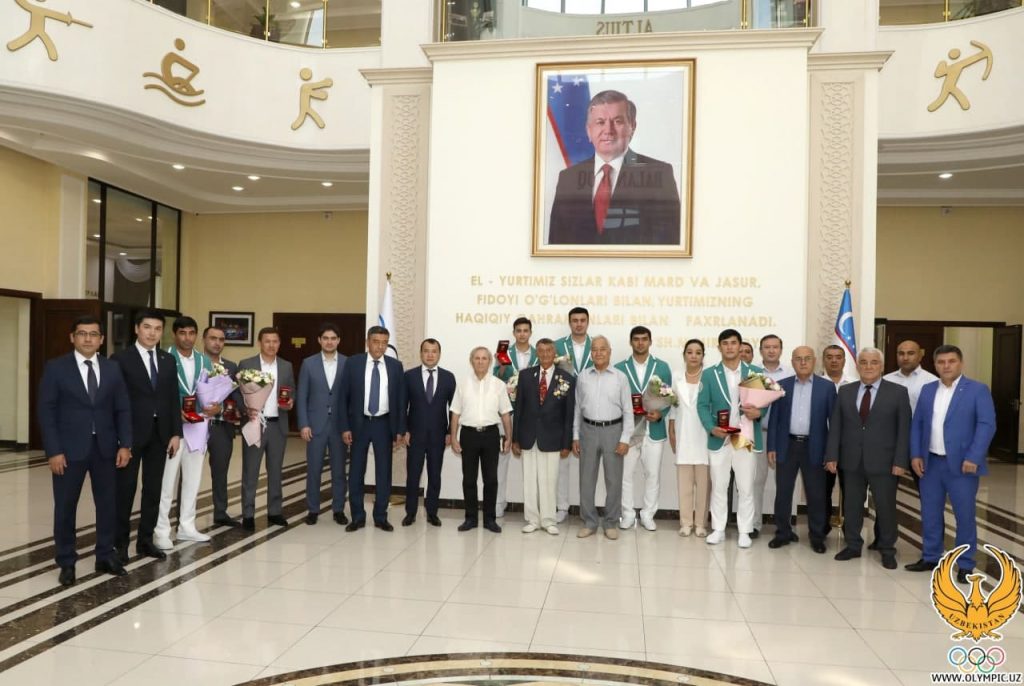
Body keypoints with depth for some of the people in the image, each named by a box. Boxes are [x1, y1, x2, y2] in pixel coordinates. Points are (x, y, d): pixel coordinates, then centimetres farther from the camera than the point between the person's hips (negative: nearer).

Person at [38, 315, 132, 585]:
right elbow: (47, 412, -6)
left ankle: (105, 556, 23)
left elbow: (123, 409, 6)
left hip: (105, 448, 3)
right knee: (65, 507, 7)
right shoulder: (56, 368, -3)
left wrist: (125, 444, -3)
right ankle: (66, 562, 21)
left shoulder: (112, 368, 6)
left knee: (108, 503, 9)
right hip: (69, 449, -3)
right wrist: (54, 451, -12)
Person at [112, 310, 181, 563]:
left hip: (160, 433, 5)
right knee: (125, 489, 4)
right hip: (131, 433, -4)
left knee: (153, 489, 9)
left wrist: (176, 433, 3)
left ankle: (145, 540, 20)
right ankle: (121, 542, 16)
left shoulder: (168, 360, 10)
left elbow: (174, 399, 9)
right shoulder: (121, 359, -4)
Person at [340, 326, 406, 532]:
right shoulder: (352, 363, -2)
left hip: (384, 424, 1)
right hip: (359, 423, -1)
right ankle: (357, 517, 17)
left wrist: (400, 429, 0)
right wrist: (345, 427, -6)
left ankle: (381, 517, 17)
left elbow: (401, 399, 4)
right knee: (356, 472, 5)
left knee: (384, 472, 6)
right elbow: (344, 397, -1)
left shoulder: (395, 366, 1)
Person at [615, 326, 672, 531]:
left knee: (653, 474, 7)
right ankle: (628, 514, 18)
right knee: (625, 474, 5)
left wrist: (660, 413, -13)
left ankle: (648, 514, 21)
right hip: (627, 429, 0)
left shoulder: (662, 367, 5)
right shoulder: (619, 368, 4)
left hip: (654, 429, 0)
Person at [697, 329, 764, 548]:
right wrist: (711, 428, -14)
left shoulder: (756, 373, 4)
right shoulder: (709, 374, 4)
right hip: (719, 439, 1)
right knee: (718, 487, 8)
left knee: (746, 488, 6)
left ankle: (744, 531, 18)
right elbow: (702, 405, 1)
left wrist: (758, 413, -16)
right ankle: (718, 529, 19)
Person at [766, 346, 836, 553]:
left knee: (816, 494, 6)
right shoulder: (781, 386, 4)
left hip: (814, 448, -1)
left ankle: (817, 536, 20)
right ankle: (783, 533, 19)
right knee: (783, 492, 6)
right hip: (786, 446, 1)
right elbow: (774, 418, 4)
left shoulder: (827, 387, 1)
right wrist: (771, 447, 0)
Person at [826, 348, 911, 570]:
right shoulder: (845, 391, 7)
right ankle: (853, 545, 25)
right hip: (851, 461, 3)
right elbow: (835, 426, 6)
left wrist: (900, 461, -10)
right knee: (851, 506, 10)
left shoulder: (898, 392, -1)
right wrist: (832, 456, -1)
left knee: (885, 507, 7)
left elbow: (904, 429, -4)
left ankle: (887, 551, 23)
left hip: (883, 461, -2)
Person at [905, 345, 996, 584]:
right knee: (930, 513, 10)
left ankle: (965, 565, 16)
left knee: (965, 515, 4)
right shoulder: (927, 390, 10)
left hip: (961, 465, -4)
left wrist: (973, 458, -18)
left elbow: (987, 425, -11)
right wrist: (915, 455, 2)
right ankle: (931, 558, 23)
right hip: (931, 463, 4)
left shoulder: (978, 390, -4)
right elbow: (917, 424, 11)